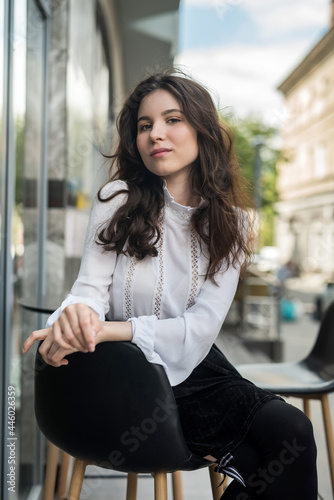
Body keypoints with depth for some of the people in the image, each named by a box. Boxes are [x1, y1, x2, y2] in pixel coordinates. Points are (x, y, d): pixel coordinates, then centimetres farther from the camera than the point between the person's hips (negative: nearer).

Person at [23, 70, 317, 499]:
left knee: (291, 429, -21)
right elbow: (90, 288, -8)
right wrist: (75, 316, -34)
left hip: (193, 370, 4)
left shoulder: (229, 222, 1)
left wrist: (112, 329, -26)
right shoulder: (120, 199, -3)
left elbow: (203, 326, -10)